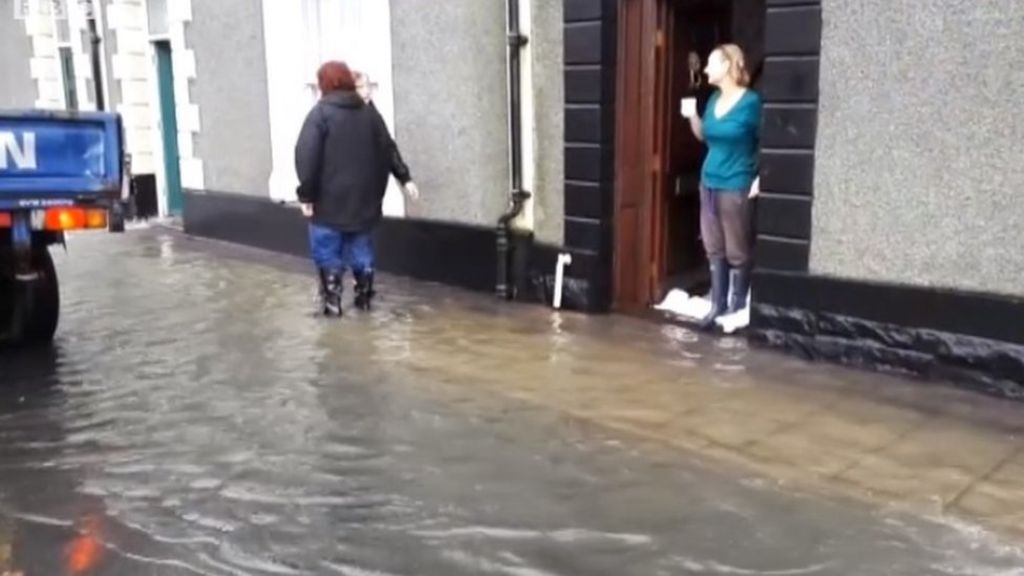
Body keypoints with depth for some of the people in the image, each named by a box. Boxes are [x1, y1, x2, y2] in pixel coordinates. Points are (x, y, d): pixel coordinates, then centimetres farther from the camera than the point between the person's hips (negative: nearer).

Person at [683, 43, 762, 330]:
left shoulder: (751, 102, -11)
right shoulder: (714, 99, 9)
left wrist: (759, 179, -14)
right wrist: (692, 115, 3)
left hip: (736, 186, -7)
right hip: (709, 182, 7)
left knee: (737, 252, 1)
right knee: (714, 250, 10)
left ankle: (737, 307, 11)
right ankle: (718, 304, 18)